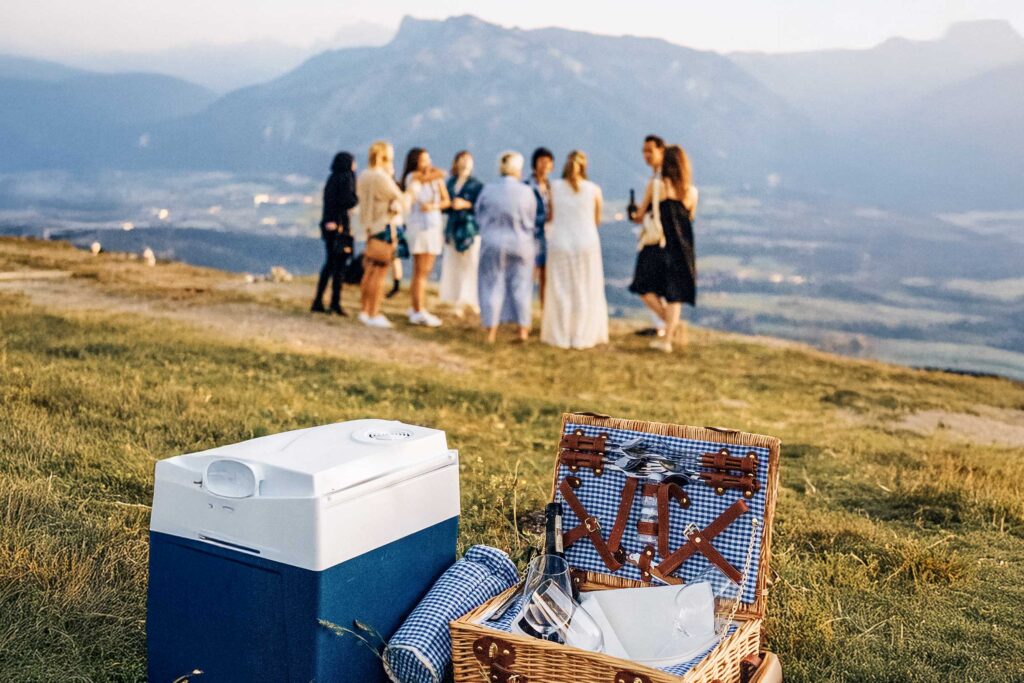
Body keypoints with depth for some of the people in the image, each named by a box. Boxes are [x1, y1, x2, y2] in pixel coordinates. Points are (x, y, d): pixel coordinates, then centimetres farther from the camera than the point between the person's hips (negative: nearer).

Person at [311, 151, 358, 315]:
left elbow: (328, 201, 11)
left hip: (328, 224, 8)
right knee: (340, 264, -2)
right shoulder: (346, 177, -8)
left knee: (330, 263, 14)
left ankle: (318, 302, 13)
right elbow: (347, 201, -17)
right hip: (340, 225, -8)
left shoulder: (332, 178, 15)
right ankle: (335, 303, -3)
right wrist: (357, 199, 1)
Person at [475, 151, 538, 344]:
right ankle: (523, 329, 20)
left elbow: (479, 217, -1)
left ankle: (492, 331, 10)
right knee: (520, 286, 13)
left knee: (493, 286, 10)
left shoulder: (488, 190, -11)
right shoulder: (526, 192, -12)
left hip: (493, 243, 0)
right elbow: (532, 221, -1)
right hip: (520, 245, 0)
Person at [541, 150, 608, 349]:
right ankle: (584, 336, 12)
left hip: (560, 243, 1)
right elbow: (597, 220, 8)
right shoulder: (594, 189, -3)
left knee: (561, 292, 8)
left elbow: (551, 217, 5)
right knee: (586, 292, 9)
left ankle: (561, 336, 12)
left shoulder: (554, 187, -2)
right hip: (587, 243, 0)